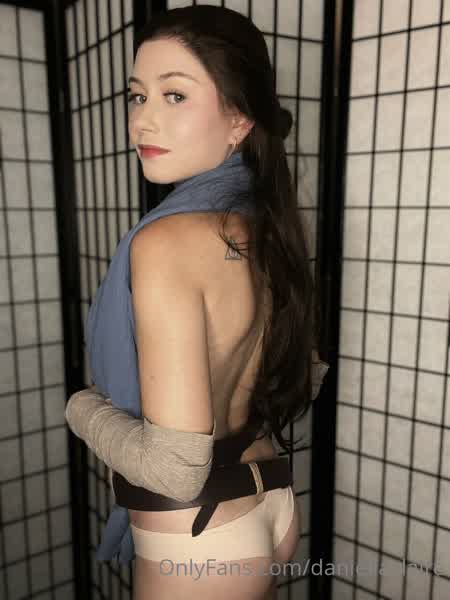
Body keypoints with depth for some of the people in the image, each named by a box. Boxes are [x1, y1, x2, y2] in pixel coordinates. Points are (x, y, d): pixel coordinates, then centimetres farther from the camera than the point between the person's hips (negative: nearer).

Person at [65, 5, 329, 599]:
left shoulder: (167, 240, -27)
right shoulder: (266, 227, -4)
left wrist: (83, 406, -11)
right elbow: (308, 376, 7)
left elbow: (176, 469, -27)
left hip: (197, 546, -6)